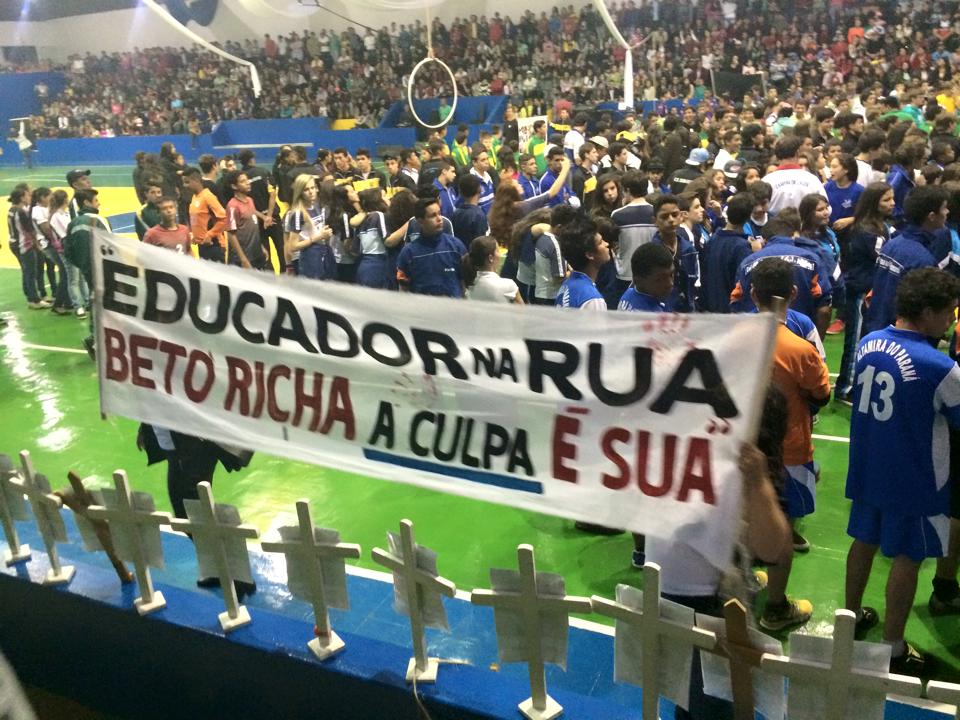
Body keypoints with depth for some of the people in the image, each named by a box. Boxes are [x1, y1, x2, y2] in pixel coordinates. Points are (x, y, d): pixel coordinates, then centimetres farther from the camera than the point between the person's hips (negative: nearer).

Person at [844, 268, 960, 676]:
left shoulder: (868, 343, -4)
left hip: (867, 469, 7)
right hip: (913, 479, -6)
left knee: (864, 541, 22)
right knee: (907, 558, 8)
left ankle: (852, 615, 39)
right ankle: (893, 649, 20)